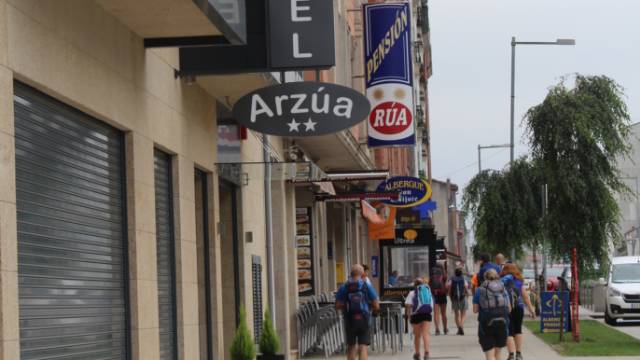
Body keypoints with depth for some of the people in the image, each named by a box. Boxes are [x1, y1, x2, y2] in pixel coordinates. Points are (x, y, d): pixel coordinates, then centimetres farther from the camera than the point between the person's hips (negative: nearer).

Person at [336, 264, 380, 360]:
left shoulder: (344, 287, 0)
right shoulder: (367, 286, -4)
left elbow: (337, 305, -1)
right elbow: (376, 306, -5)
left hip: (349, 320, 2)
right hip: (363, 320, -2)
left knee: (351, 346, 18)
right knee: (363, 347, -3)